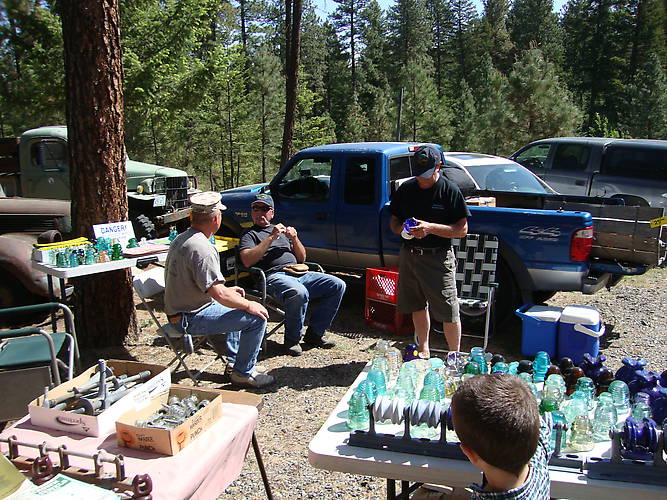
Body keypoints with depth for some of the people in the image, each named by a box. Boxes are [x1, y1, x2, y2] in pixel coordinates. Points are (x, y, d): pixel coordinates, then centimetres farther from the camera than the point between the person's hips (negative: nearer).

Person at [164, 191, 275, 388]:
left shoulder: (181, 239, 8)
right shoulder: (202, 248, -25)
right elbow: (219, 294, -28)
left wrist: (226, 290, 18)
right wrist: (249, 305, -14)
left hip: (178, 311, 11)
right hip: (191, 318, -11)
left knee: (239, 307, 29)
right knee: (257, 317, -14)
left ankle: (235, 361, 30)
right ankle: (243, 373, -1)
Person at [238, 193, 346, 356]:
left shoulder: (282, 230, 31)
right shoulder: (250, 234, 14)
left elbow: (302, 258, 26)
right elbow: (247, 261, -8)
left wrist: (294, 238, 7)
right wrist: (271, 238, -9)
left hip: (300, 274, 6)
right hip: (274, 277, -6)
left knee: (338, 285, -12)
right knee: (299, 293, -38)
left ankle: (315, 333, -5)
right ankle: (292, 339, -16)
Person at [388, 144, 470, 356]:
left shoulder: (450, 190, -6)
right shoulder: (406, 189, 7)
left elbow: (462, 229, -9)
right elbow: (393, 221, 14)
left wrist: (431, 228, -21)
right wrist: (401, 229, -10)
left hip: (438, 258, -5)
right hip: (409, 256, 5)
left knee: (448, 311, -4)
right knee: (417, 305, 16)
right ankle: (424, 350, 31)